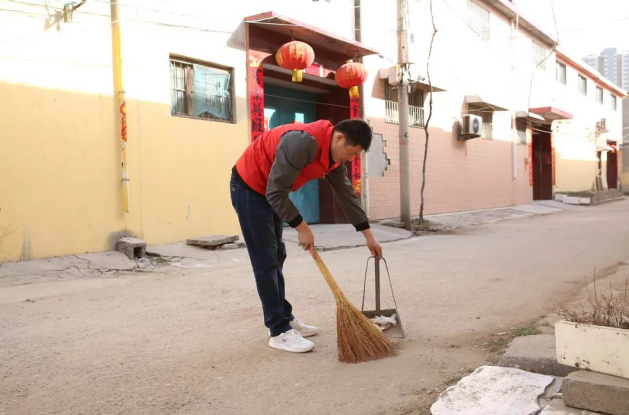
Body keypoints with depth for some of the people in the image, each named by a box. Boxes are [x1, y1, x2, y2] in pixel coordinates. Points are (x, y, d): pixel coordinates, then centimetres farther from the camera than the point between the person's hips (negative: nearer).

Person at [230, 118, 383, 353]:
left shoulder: (334, 156, -1)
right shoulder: (303, 142, -31)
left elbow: (347, 194, 8)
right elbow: (276, 192, -29)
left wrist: (368, 235, 10)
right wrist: (302, 228, -20)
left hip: (270, 191, 9)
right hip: (248, 188, -9)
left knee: (276, 257, 13)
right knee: (266, 261, -7)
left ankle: (285, 318, 23)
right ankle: (279, 332, -1)